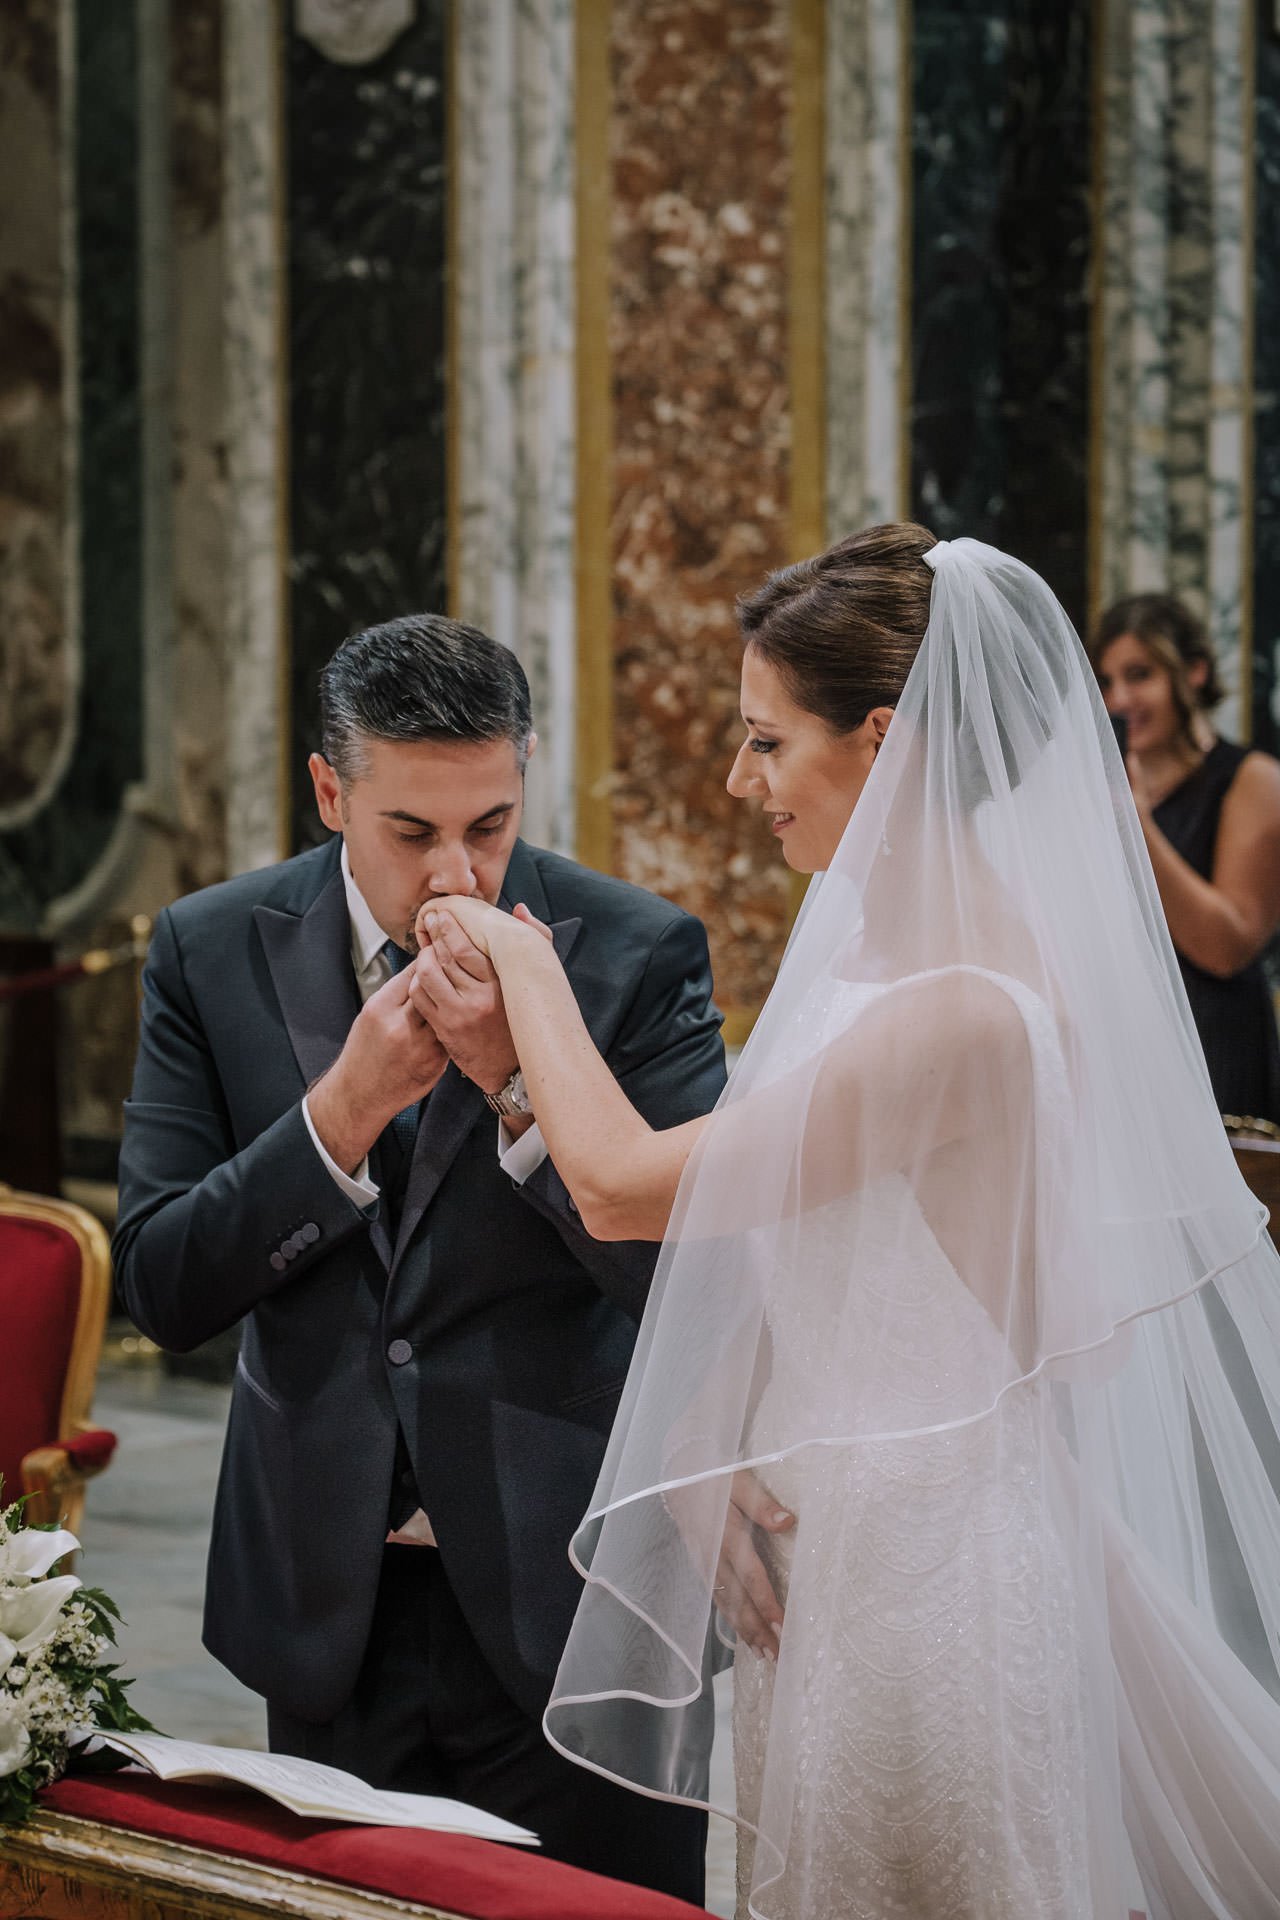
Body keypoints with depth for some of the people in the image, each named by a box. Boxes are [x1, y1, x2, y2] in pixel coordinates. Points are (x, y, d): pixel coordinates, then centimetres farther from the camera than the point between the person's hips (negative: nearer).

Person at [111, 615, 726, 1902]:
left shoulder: (638, 955, -8)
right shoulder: (211, 954, -2)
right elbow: (160, 1289, -7)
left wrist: (524, 1081, -24)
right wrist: (345, 1109, -20)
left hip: (565, 1595, -2)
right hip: (328, 1599, 2)